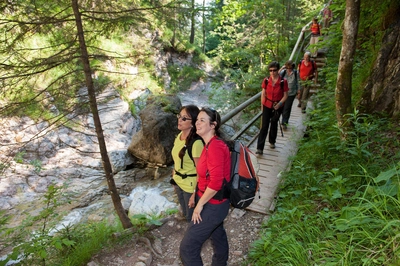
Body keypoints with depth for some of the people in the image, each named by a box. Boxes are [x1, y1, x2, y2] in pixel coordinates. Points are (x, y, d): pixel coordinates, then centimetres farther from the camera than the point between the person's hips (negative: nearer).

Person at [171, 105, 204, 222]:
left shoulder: (196, 142, -26)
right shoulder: (180, 136, -1)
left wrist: (195, 194, -20)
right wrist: (175, 178, 16)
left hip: (191, 186, -8)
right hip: (179, 182, 8)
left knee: (191, 217, 13)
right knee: (186, 213, 25)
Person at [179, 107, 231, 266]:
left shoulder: (215, 146, -26)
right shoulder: (211, 144, 5)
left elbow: (216, 182, -30)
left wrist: (200, 204, -19)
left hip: (213, 204, -10)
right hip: (215, 202, 10)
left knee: (187, 247, -1)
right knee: (217, 235, 30)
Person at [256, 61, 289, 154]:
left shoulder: (283, 82, -13)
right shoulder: (266, 80, -7)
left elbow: (285, 95, -6)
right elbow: (263, 94, 1)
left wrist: (279, 104, -18)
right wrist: (262, 106, 2)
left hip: (277, 107, 0)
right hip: (267, 106, 0)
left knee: (274, 125, 17)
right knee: (264, 126, -4)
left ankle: (272, 142, 41)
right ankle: (260, 148, -5)